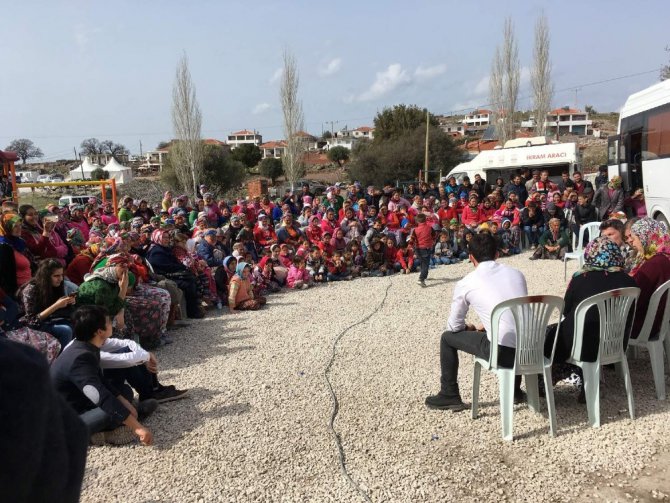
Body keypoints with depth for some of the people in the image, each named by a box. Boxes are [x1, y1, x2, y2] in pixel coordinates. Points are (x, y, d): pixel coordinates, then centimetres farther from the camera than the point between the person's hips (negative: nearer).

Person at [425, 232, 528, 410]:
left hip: (502, 351, -5)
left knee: (448, 337, 18)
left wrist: (470, 328, 32)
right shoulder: (516, 273, 12)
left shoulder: (466, 283, 0)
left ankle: (449, 396, 28)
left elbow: (454, 326, 10)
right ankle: (514, 389, 47)